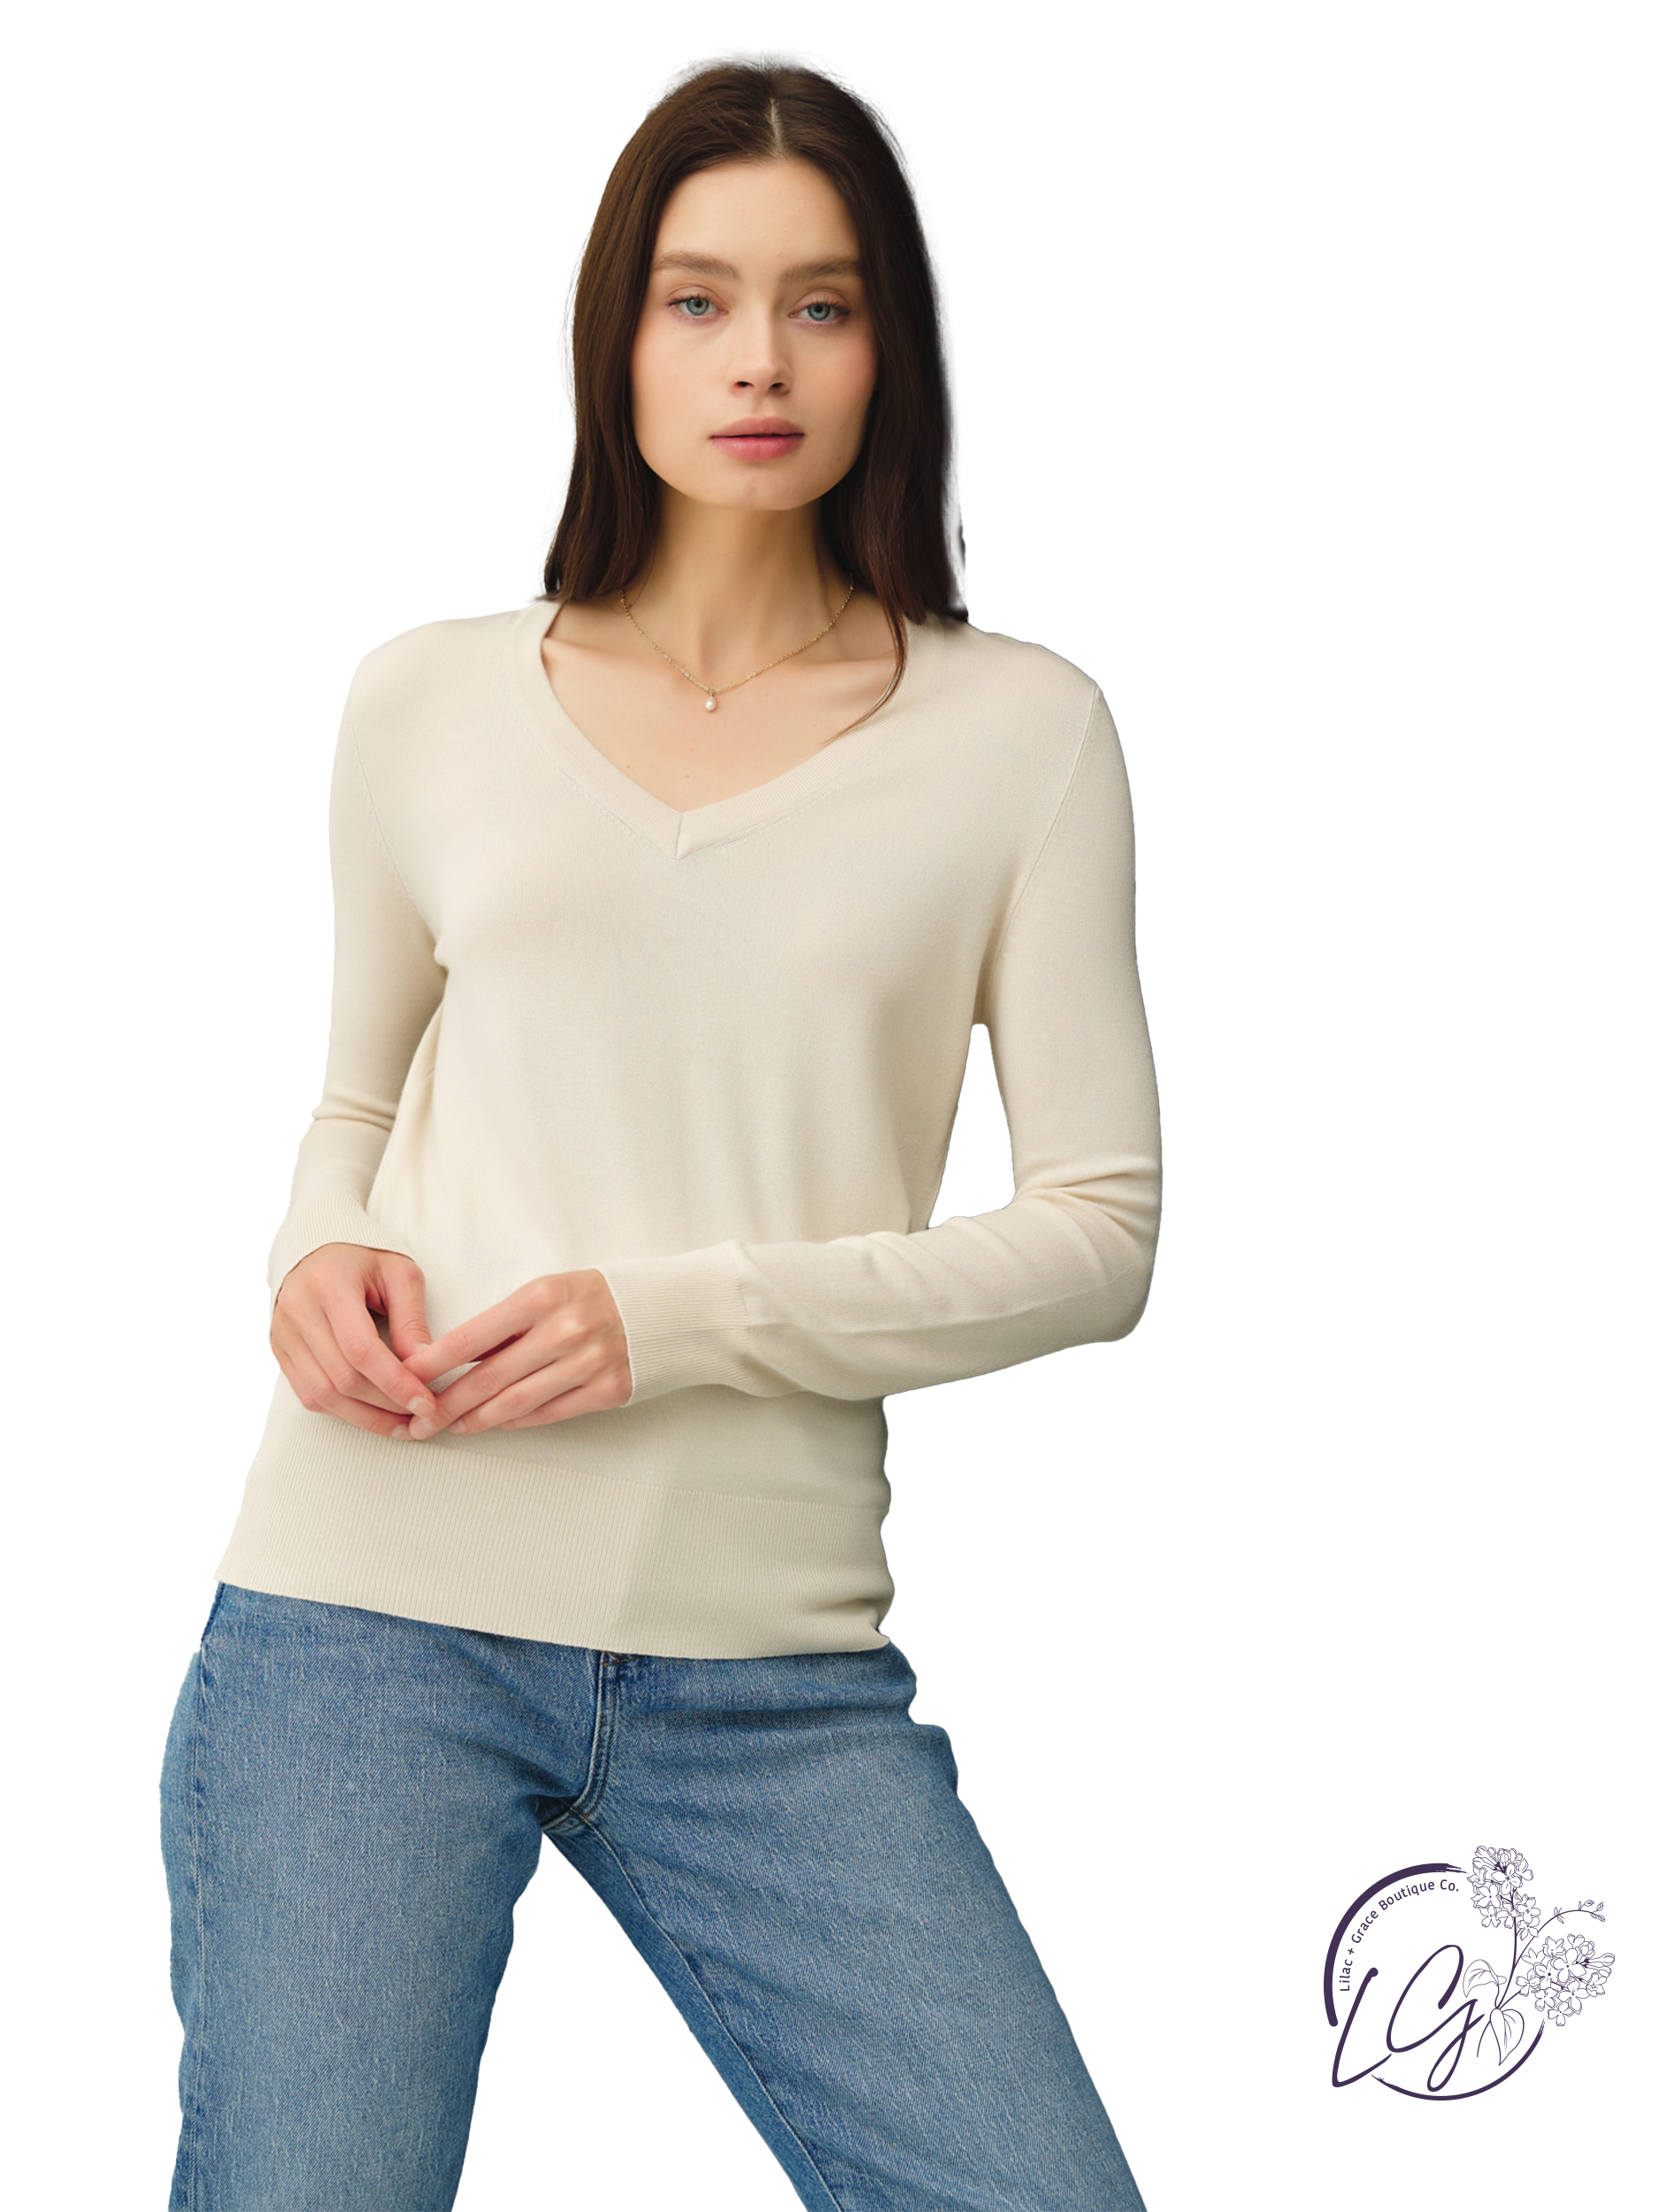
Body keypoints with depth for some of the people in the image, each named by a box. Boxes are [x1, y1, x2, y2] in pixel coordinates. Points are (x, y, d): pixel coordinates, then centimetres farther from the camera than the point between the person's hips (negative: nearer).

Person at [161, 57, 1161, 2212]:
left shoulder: (1018, 733, 5)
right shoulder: (432, 700, 10)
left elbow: (1098, 1230, 1)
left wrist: (676, 1319, -10)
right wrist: (321, 1260, -2)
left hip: (771, 1664, 0)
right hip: (370, 1619, 1)